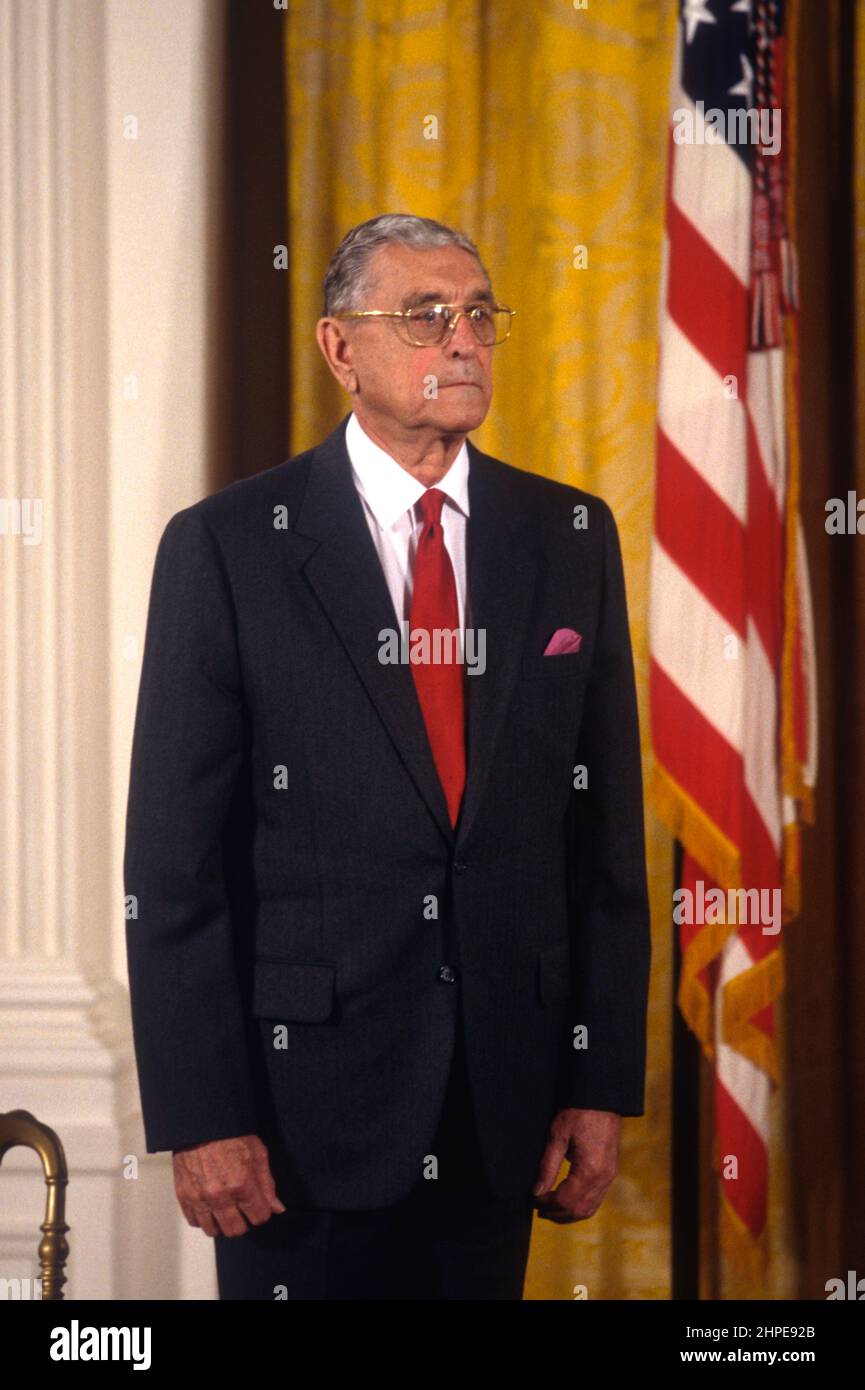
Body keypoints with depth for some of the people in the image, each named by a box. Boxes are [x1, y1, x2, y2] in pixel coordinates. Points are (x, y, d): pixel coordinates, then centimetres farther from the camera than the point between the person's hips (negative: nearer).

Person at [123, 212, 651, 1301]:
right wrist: (199, 1118, -11)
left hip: (504, 1103, 3)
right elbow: (172, 863, -6)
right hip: (305, 1089, -3)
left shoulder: (569, 537, 6)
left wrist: (605, 1084, 2)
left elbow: (606, 829, 6)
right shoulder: (225, 548, -5)